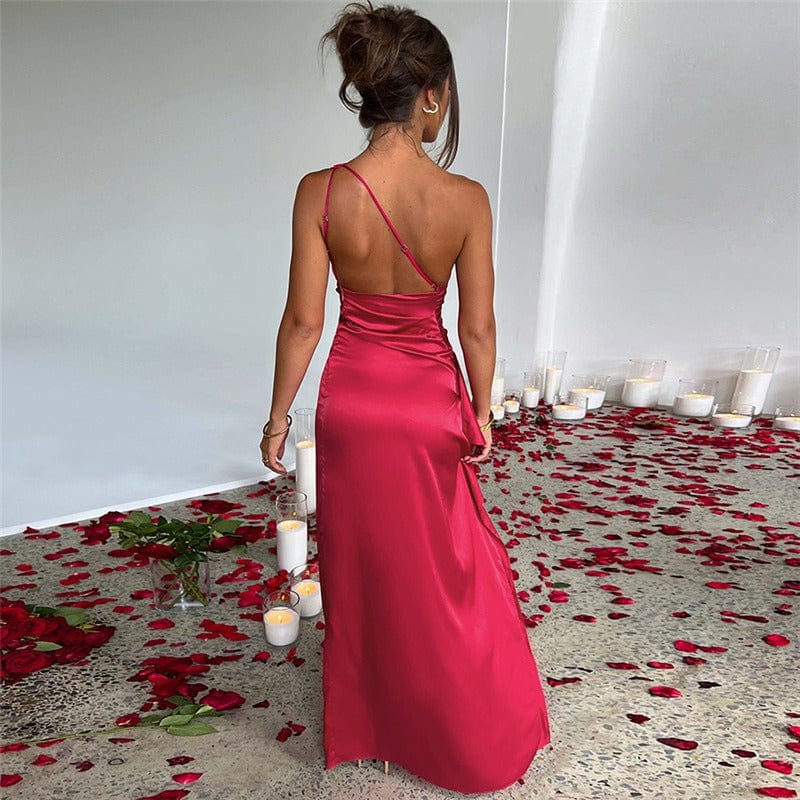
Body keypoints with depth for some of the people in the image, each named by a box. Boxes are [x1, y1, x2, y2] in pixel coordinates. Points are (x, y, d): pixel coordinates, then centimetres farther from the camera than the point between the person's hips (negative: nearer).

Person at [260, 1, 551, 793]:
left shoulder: (320, 192, -14)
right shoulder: (465, 199, -16)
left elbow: (303, 320, -11)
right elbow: (477, 327, -10)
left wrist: (278, 416, 1)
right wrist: (481, 411, 5)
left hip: (352, 406, 1)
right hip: (430, 406, 0)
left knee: (362, 569, 20)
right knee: (447, 573, 20)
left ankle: (365, 725, 44)